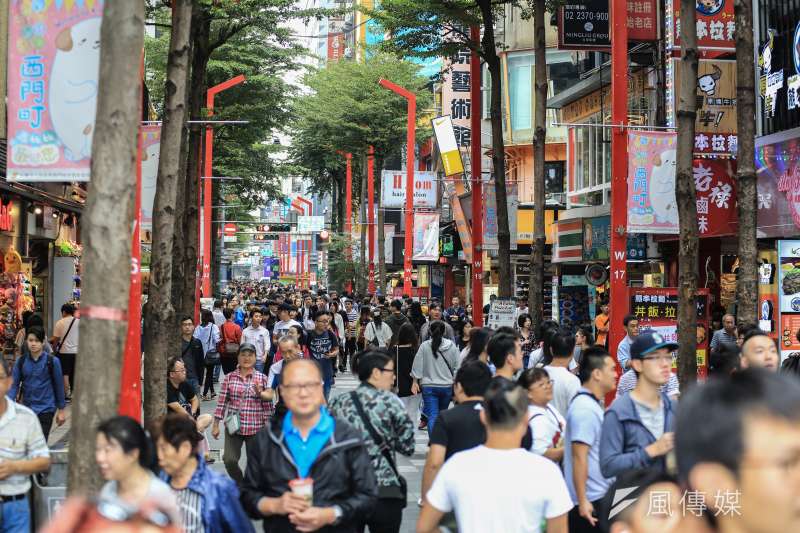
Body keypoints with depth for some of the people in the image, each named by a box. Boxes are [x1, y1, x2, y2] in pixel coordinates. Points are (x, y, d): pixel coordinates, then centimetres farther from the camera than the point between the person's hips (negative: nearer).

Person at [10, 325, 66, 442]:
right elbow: (14, 384, -1)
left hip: (46, 409, -3)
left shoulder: (52, 361, -7)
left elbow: (59, 385, -1)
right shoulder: (21, 361, 0)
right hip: (27, 409, 3)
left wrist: (61, 410, 3)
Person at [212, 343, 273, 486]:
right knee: (229, 460, -8)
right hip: (234, 427, 1)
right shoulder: (229, 378, 2)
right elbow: (222, 402, 4)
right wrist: (216, 425, 4)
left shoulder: (262, 378, -1)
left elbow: (268, 405, 2)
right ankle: (239, 484, 20)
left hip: (256, 428, 0)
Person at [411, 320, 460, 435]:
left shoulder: (424, 346, -7)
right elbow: (457, 366, 2)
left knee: (432, 416, -4)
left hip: (428, 386, -2)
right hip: (447, 386, 2)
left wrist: (415, 381, 6)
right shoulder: (452, 346, -3)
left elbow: (417, 365, -4)